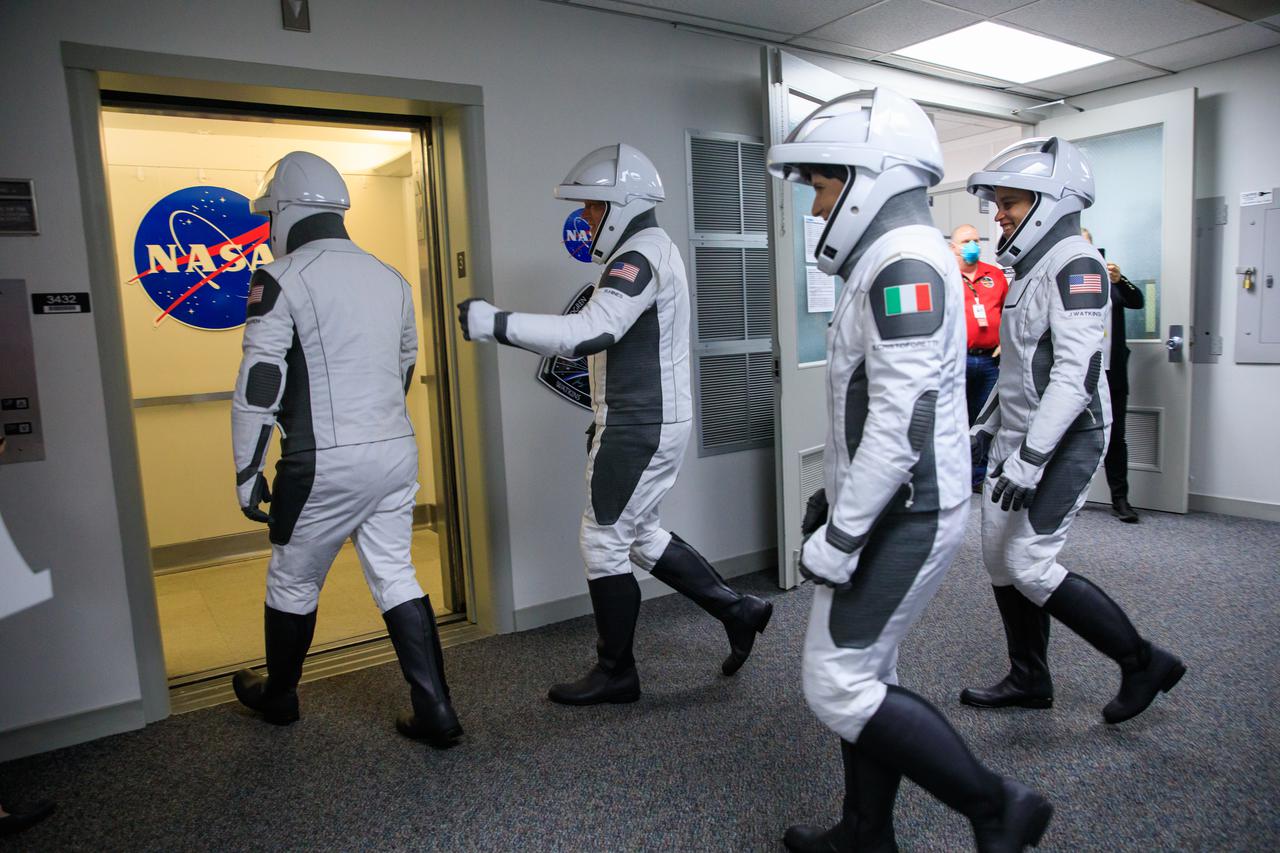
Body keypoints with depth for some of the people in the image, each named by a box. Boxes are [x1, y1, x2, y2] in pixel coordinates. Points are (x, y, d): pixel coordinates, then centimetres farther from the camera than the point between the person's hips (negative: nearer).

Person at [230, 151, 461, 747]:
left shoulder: (281, 280, -9)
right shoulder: (389, 278, 11)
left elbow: (258, 386, -12)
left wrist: (248, 472, -4)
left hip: (324, 464, -5)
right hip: (397, 452, 6)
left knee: (293, 583, 15)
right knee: (396, 578, 11)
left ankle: (278, 697, 37)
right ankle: (435, 712, 10)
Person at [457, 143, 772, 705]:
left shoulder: (640, 257, -17)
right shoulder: (652, 250, 17)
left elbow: (589, 333, -33)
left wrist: (495, 323, -32)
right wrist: (605, 420, 23)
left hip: (639, 428, -10)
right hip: (650, 421, 10)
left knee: (604, 543, 1)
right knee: (639, 534, 19)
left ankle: (615, 674, 17)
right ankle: (737, 609, 26)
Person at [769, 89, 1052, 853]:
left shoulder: (903, 261, -18)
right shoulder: (895, 259, 15)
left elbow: (903, 422, -26)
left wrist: (839, 537, -22)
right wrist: (837, 497, 21)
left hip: (903, 517, -10)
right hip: (894, 508, 10)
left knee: (839, 687, -3)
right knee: (866, 671, 17)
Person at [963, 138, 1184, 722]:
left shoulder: (1074, 264, -15)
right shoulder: (1031, 268, 14)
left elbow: (1076, 374, -25)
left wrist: (1030, 459, -28)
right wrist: (987, 425, 24)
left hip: (1064, 440, -9)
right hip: (1020, 436, 9)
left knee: (1029, 565, -9)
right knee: (999, 557, 11)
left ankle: (1143, 663, 11)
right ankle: (1028, 681, 26)